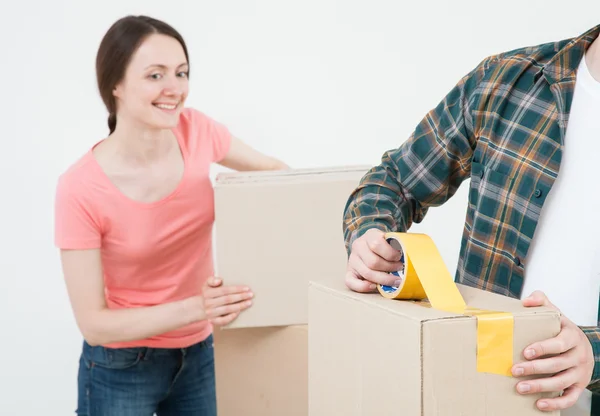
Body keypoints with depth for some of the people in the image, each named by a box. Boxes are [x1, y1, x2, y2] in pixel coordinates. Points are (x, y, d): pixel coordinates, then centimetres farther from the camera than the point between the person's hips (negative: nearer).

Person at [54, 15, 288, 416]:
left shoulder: (196, 130, -12)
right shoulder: (81, 188, -23)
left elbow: (274, 170, 7)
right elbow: (93, 323, -20)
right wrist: (195, 308, -31)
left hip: (198, 355, 4)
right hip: (120, 370, -4)